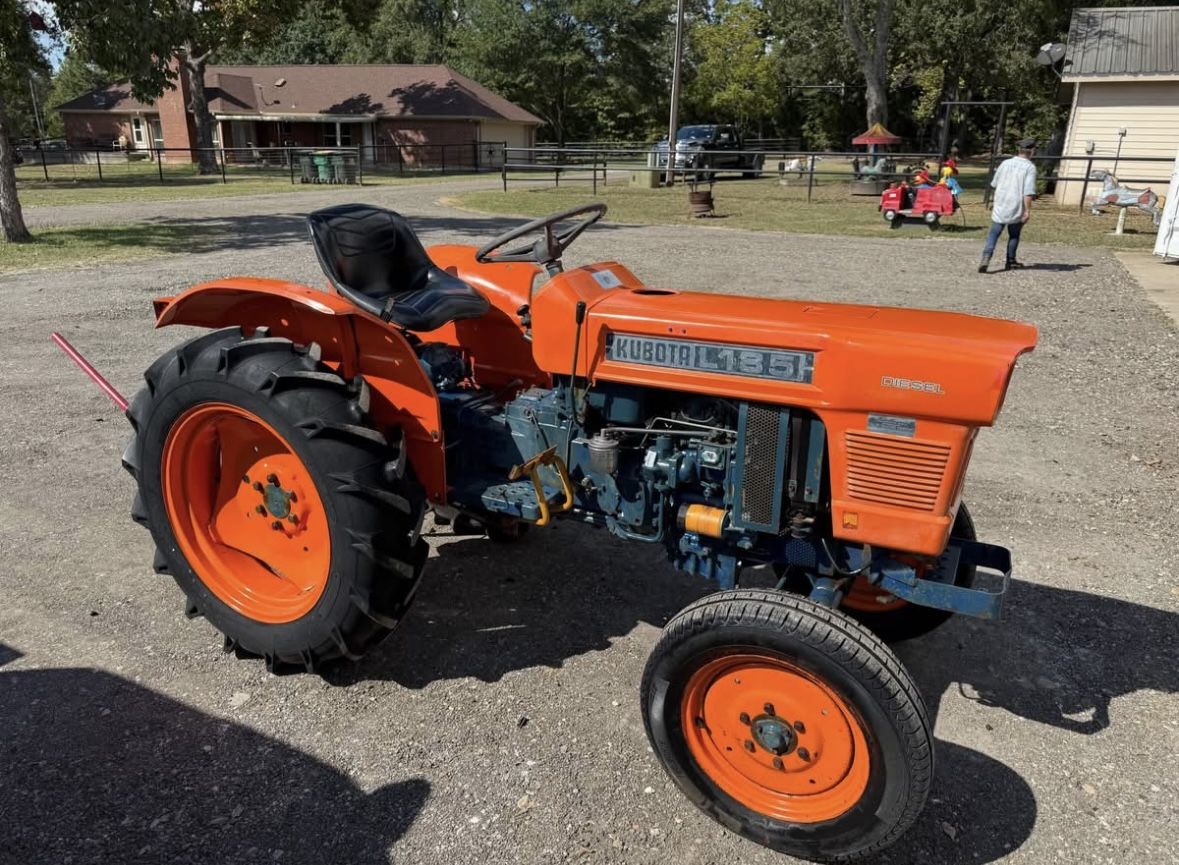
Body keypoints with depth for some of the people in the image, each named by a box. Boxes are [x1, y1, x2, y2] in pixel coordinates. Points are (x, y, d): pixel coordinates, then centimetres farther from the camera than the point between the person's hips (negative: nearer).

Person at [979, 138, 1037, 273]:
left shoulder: (1006, 163, 5)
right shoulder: (1030, 167, -7)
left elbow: (994, 184, 15)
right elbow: (1028, 191, -16)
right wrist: (1027, 210, -16)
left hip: (1000, 205, 2)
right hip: (1016, 208, -2)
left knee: (993, 234, -1)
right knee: (1014, 235, 16)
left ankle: (986, 257, -22)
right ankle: (1010, 262, 25)